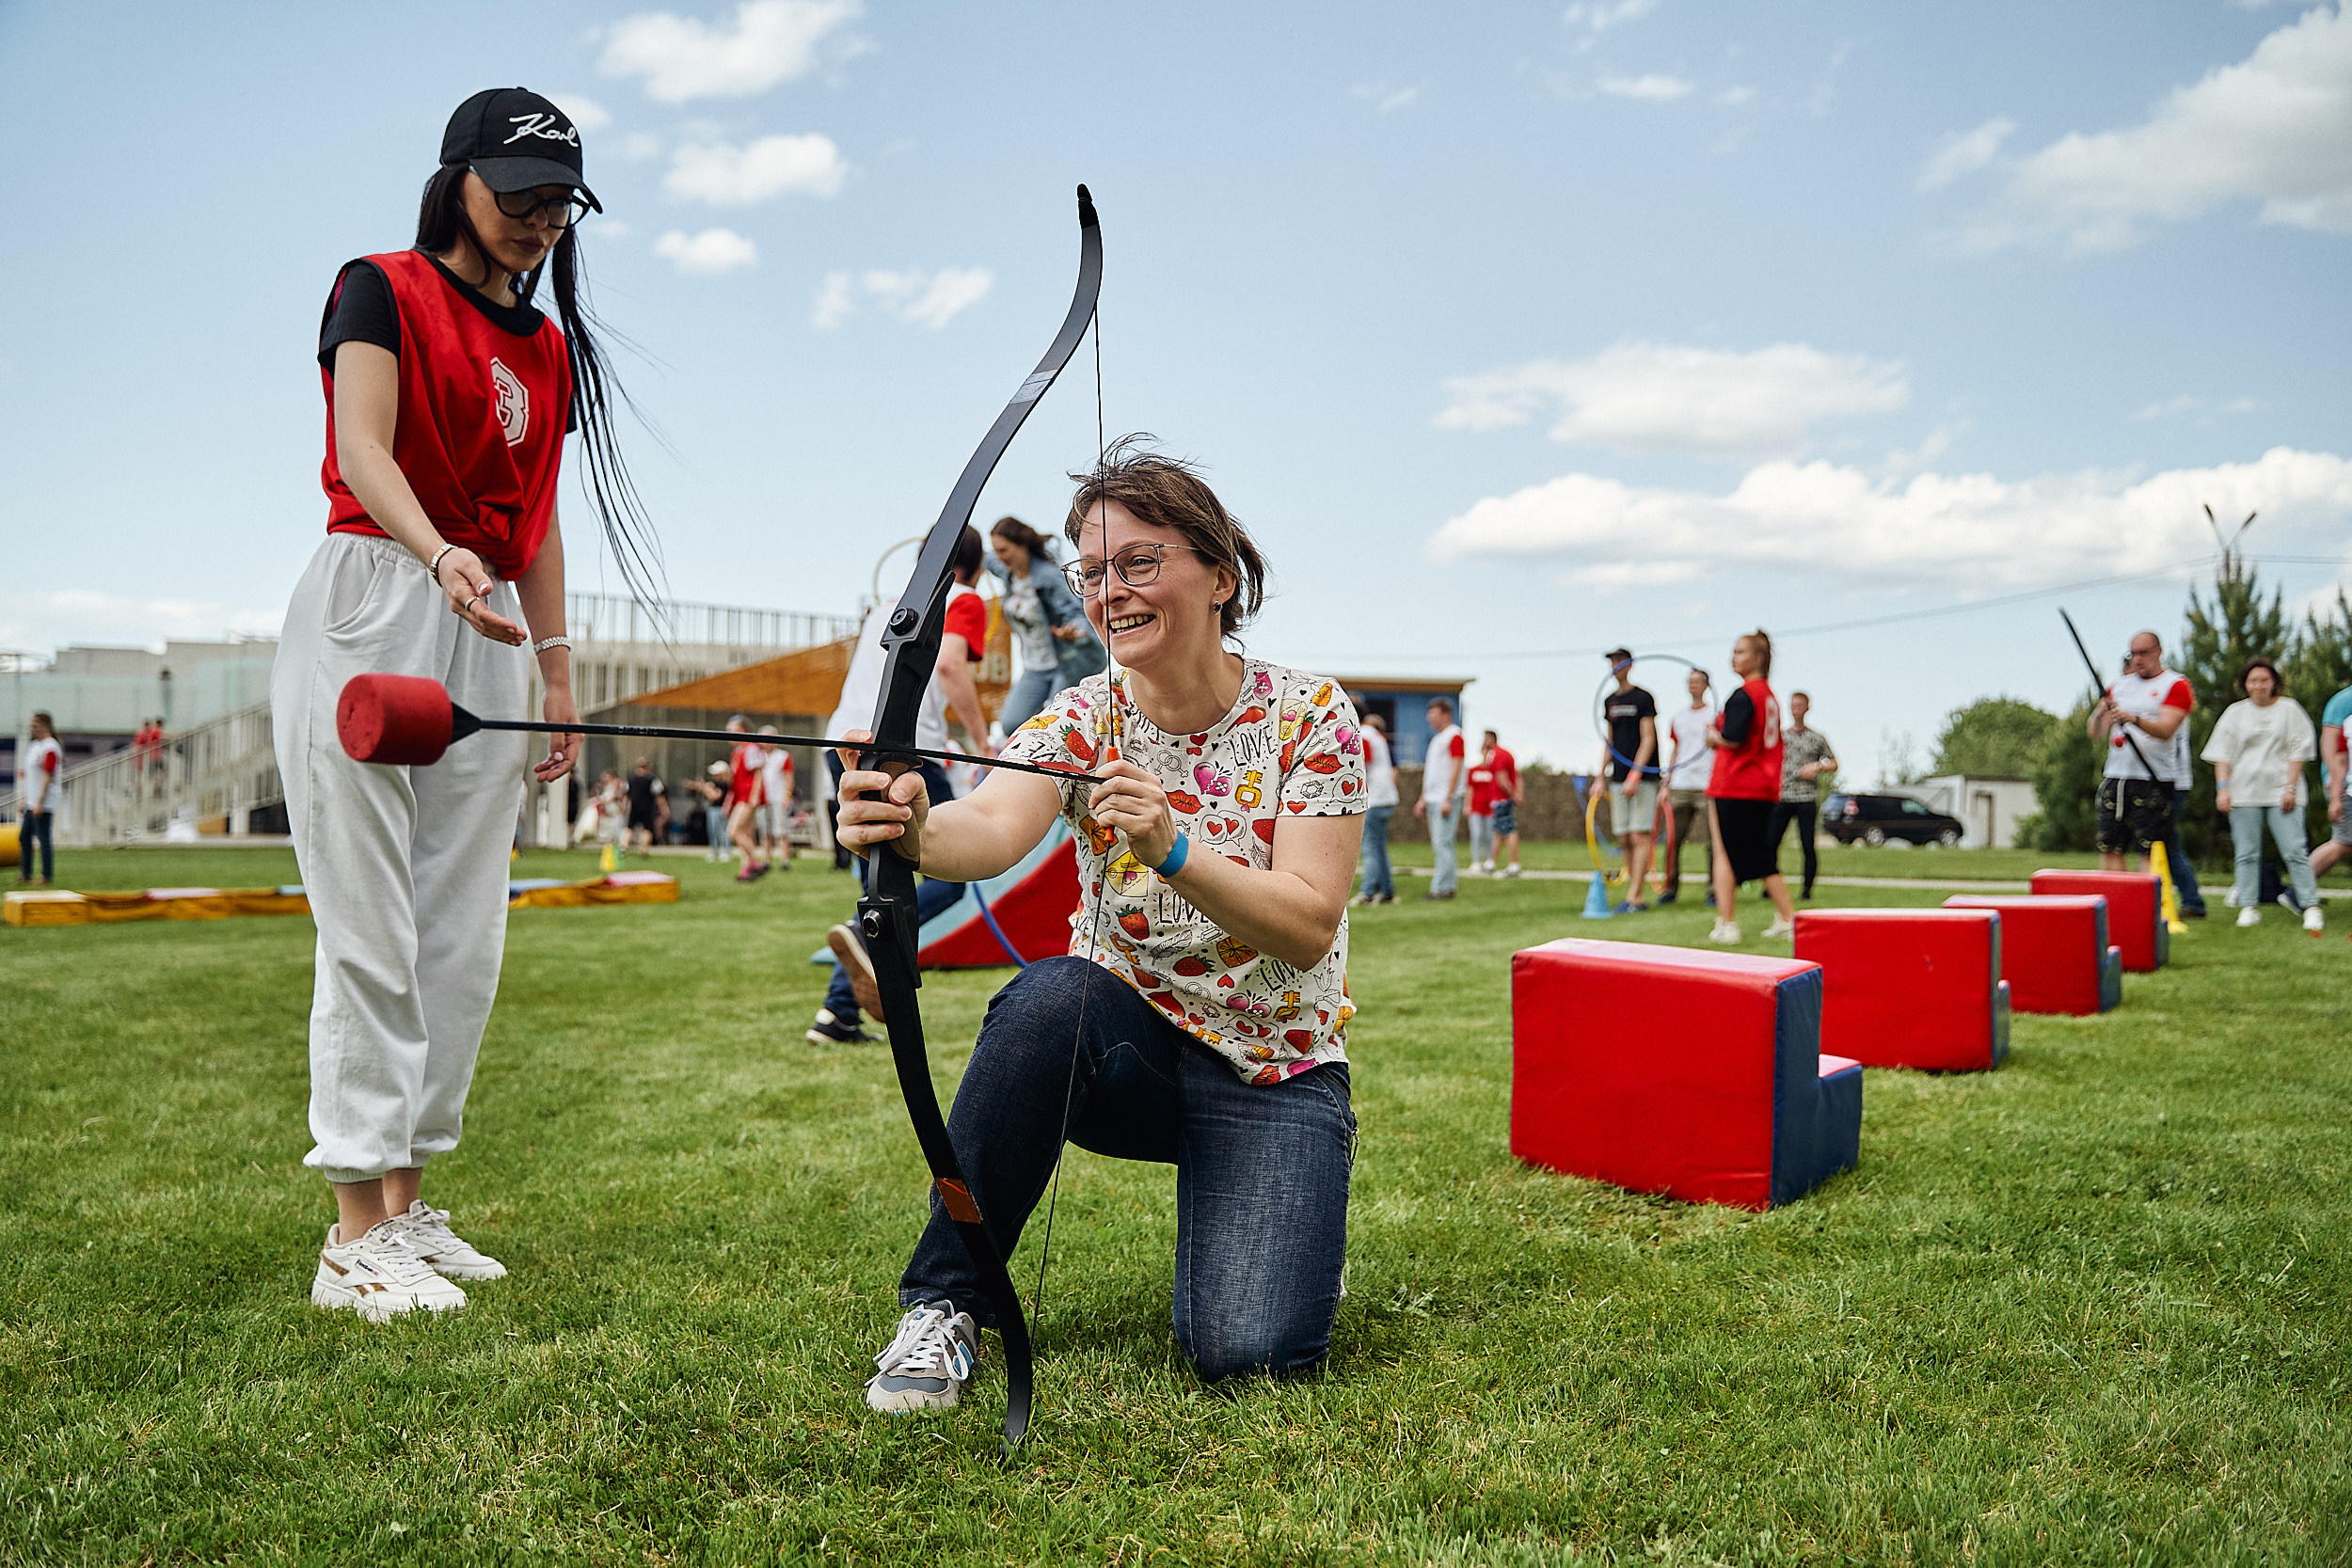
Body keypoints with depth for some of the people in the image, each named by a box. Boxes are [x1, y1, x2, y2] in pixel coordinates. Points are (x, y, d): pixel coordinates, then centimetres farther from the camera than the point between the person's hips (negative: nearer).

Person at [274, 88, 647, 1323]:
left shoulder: (549, 349, 20)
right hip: (371, 609, -6)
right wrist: (441, 556, -34)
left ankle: (405, 1203, 14)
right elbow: (364, 448, -15)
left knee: (464, 937, 5)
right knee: (371, 933, -9)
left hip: (487, 636, 7)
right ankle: (354, 1234, -4)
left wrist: (559, 678, 17)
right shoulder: (381, 291, 2)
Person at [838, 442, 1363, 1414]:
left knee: (1252, 1352, -21)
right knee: (1051, 994, -35)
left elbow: (1308, 926, -20)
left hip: (1275, 1073, -1)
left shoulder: (1309, 715, -10)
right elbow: (995, 828, -30)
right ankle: (943, 1305, -18)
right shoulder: (1082, 722, -8)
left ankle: (1256, 1223, 16)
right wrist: (915, 832, -54)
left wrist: (1172, 850, -36)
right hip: (1125, 1053, 1)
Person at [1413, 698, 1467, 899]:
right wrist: (1423, 799, 22)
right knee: (1439, 845, 9)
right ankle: (1448, 886, 12)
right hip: (1432, 799, 10)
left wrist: (1448, 799, -21)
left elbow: (1456, 768, -16)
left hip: (1446, 799, -10)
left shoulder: (1454, 735, -9)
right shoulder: (1437, 738, 20)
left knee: (1442, 843, -11)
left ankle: (1440, 888, -12)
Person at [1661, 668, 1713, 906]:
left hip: (1707, 786, -4)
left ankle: (1714, 890, 3)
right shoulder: (1678, 716, 16)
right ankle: (1671, 888, 7)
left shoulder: (1715, 713, 2)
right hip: (1679, 786, 4)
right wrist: (1666, 784, 15)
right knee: (1673, 839, -1)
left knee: (1712, 841, -4)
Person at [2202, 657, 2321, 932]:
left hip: (2281, 793, -1)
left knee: (2294, 852, -8)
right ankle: (2249, 907, 6)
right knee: (2247, 854, 1)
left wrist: (2291, 788, -4)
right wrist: (2222, 788, -2)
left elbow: (2298, 752, 5)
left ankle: (2311, 907, -4)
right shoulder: (2235, 713, 12)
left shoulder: (2289, 710, 8)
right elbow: (2223, 753, 9)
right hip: (2243, 793, 2)